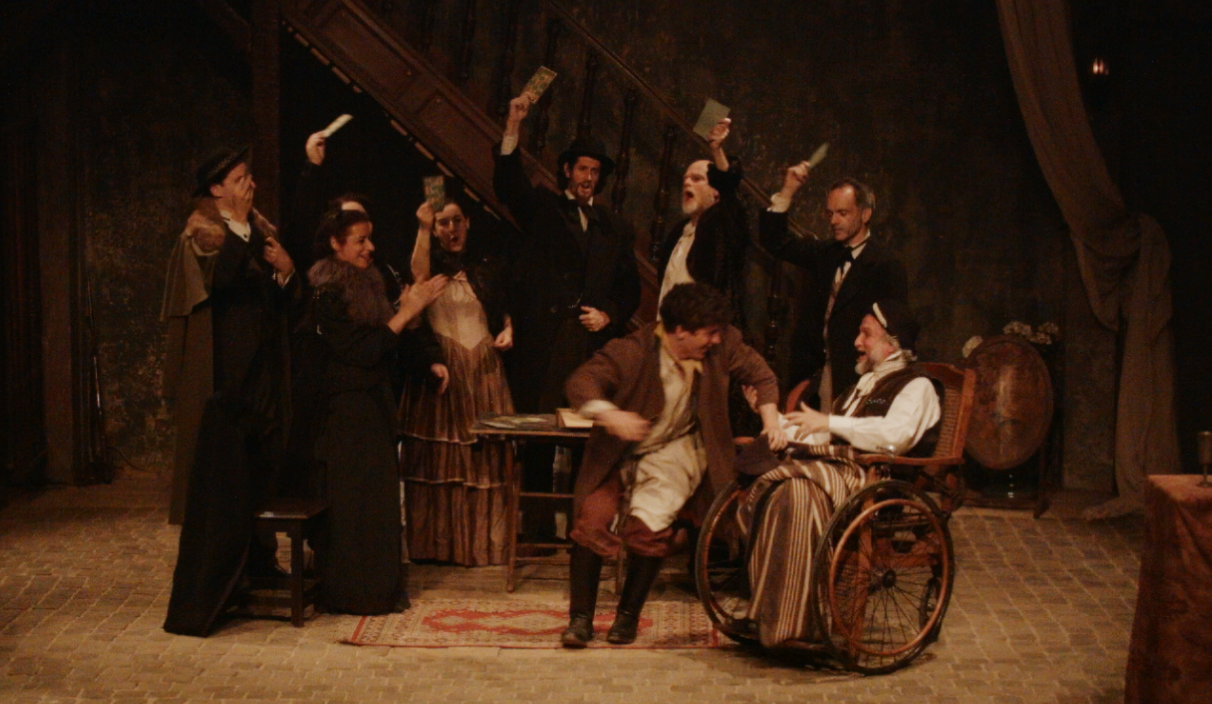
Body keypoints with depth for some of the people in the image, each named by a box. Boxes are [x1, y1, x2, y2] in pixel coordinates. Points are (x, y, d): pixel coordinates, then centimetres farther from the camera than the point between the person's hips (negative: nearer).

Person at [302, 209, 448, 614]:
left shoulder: (367, 285, 11)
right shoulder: (327, 294, -15)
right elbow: (362, 349, -19)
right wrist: (406, 313, -18)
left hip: (374, 405, 8)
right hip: (345, 410, -8)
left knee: (378, 497, 11)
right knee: (353, 501, -3)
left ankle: (380, 588, 20)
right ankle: (352, 592, 7)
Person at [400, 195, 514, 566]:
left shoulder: (486, 267, 13)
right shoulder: (432, 264, 3)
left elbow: (503, 310, 21)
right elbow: (418, 277, -21)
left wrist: (507, 331, 0)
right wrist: (423, 228, -25)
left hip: (483, 370, 3)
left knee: (485, 456, 2)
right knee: (438, 458, -2)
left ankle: (483, 540, 11)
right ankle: (436, 542, 6)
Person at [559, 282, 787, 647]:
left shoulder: (722, 345, -9)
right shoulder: (631, 353, -20)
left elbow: (760, 374, 5)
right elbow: (582, 381, -29)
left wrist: (771, 422, -9)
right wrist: (608, 414, -48)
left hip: (675, 452, 1)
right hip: (619, 455, -1)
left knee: (648, 526, -20)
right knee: (592, 518, -19)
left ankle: (628, 615, 2)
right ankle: (580, 618, -2)